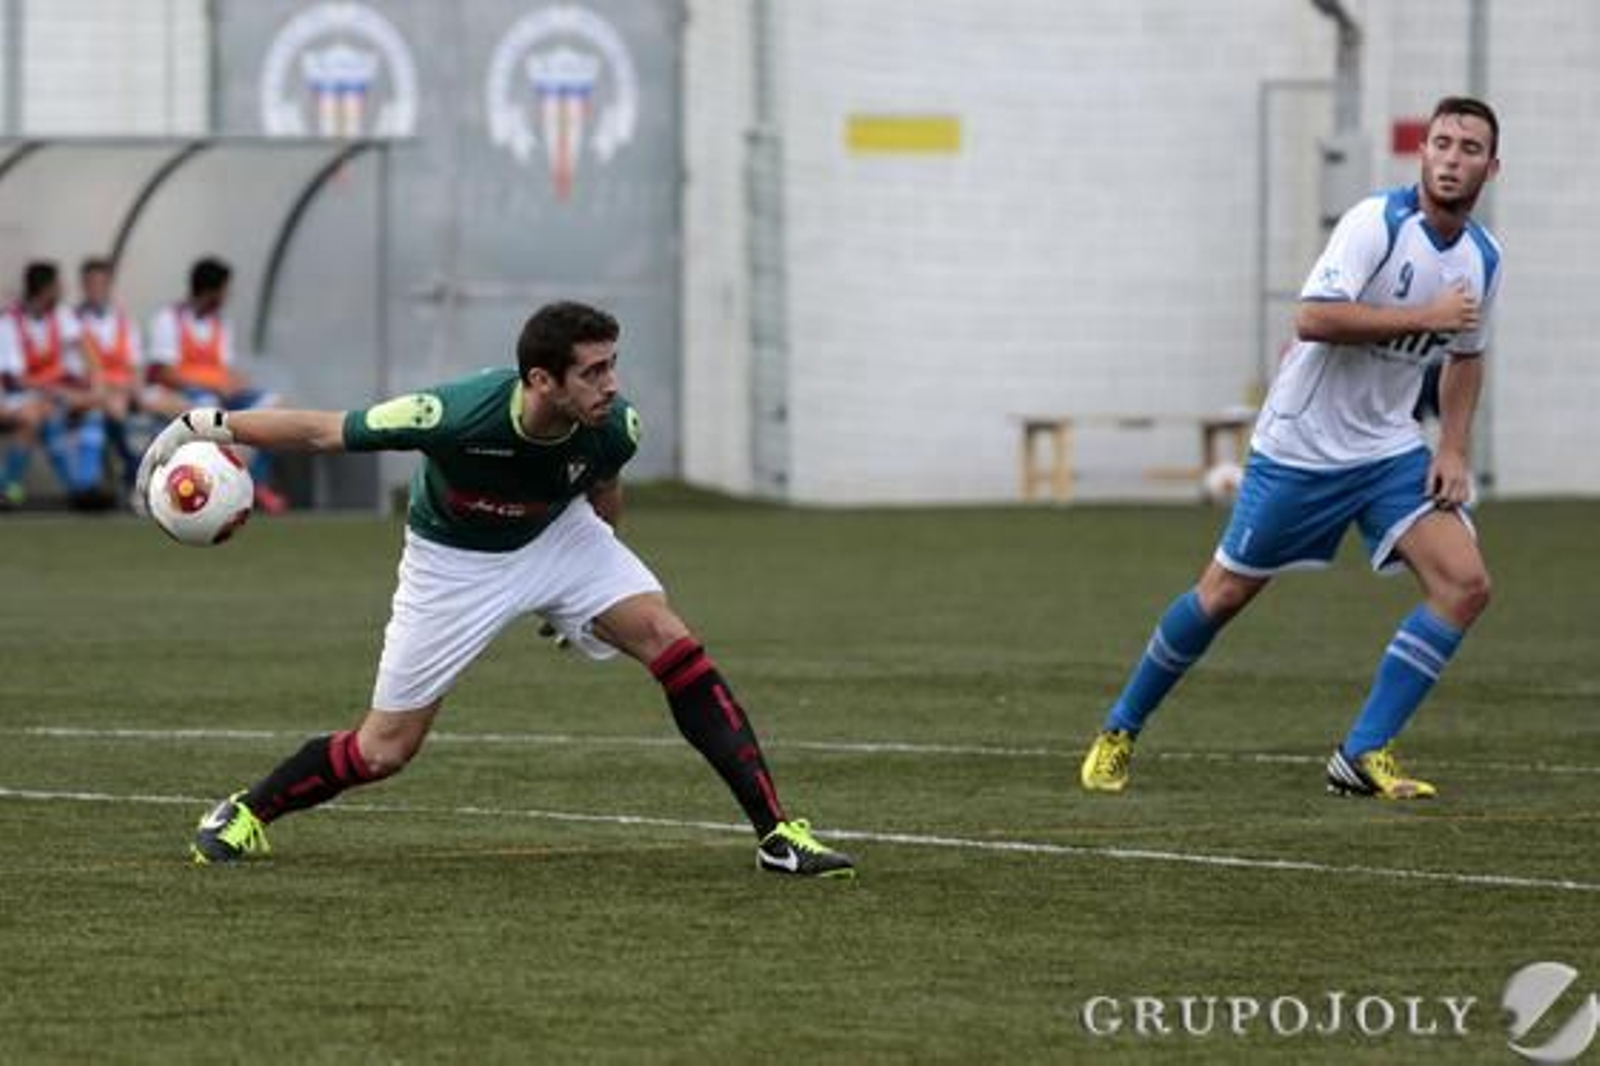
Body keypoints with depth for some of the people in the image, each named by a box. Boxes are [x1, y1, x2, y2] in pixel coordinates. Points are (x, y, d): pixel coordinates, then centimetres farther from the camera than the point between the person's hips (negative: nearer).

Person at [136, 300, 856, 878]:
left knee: (668, 640, -18)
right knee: (384, 751, -1)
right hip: (455, 561, -3)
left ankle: (776, 833, -15)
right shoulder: (458, 416, -38)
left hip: (559, 536, 3)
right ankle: (244, 814, 26)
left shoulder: (613, 427, -25)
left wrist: (589, 597, 18)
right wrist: (203, 426, -18)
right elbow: (323, 431, -23)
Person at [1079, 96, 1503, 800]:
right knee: (1226, 593, 3)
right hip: (1300, 446, -5)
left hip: (1388, 450, 6)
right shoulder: (1377, 223, -19)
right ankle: (1119, 732, 25)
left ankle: (1364, 756, -9)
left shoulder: (1482, 259, 2)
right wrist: (1424, 316, -29)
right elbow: (1314, 318, -31)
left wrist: (1452, 450, 6)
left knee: (1465, 584, -14)